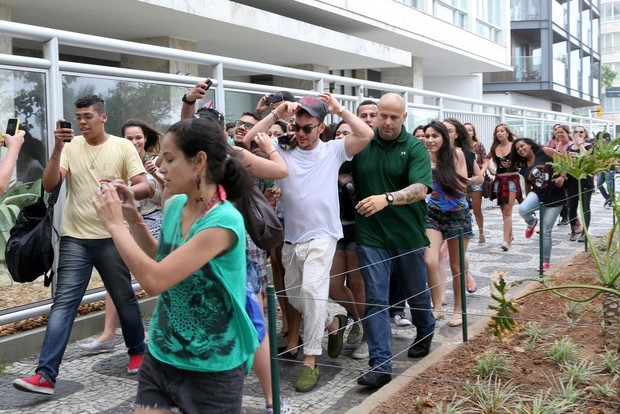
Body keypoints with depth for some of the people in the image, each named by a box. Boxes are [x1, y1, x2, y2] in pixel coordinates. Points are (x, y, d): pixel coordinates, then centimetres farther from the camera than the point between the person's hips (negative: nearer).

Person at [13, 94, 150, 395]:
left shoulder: (123, 146, -2)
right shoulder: (71, 146, 2)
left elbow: (145, 188, -6)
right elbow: (49, 185, -8)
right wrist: (57, 149, -21)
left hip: (112, 237, -1)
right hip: (74, 238, 1)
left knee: (124, 298, 13)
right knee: (63, 303, -4)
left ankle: (137, 351, 36)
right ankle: (45, 375, -6)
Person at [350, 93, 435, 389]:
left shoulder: (415, 148, -8)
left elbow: (420, 189, -21)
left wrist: (386, 198, -36)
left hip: (408, 235, 0)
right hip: (371, 235, 1)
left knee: (416, 292, 19)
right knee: (375, 299, -3)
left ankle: (425, 332, 48)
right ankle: (380, 364, 1)